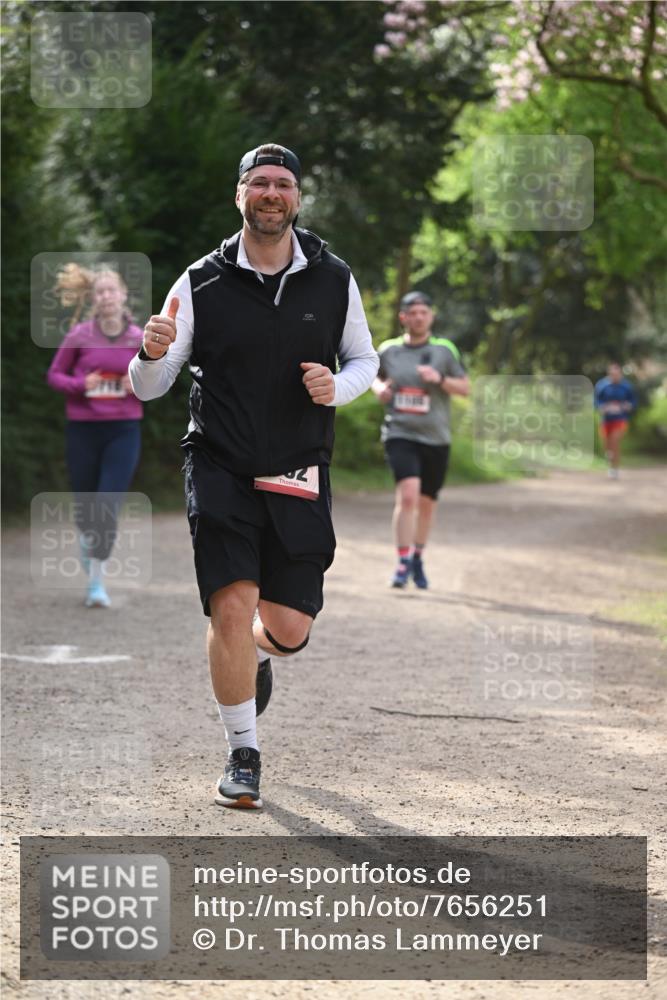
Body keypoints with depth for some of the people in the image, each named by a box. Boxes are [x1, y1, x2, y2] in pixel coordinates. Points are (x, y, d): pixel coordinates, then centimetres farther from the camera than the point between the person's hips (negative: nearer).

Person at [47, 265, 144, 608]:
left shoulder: (139, 338, -1)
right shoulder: (79, 336, -4)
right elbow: (54, 375, 4)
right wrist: (80, 384, -15)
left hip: (123, 430, 0)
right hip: (83, 428, 0)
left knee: (109, 506, -10)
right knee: (85, 503, 9)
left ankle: (97, 582, -4)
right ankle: (87, 540, 45)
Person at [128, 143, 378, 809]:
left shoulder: (333, 280, 2)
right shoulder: (201, 284, -3)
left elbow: (364, 358, 16)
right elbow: (146, 389, -2)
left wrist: (337, 387, -7)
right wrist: (153, 355, -26)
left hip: (299, 480, 2)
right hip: (220, 472, -2)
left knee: (289, 627, 0)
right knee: (233, 604, -15)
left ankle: (255, 658, 40)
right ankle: (243, 756, 2)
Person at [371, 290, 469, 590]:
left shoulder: (445, 350, 2)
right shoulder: (388, 350, 4)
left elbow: (465, 388, 3)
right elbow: (375, 375, 23)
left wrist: (440, 379, -15)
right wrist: (379, 388, 0)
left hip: (436, 438, 2)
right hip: (400, 433, -2)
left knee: (427, 503, 12)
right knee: (408, 494, -21)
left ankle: (418, 558, 34)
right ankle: (403, 563, -17)